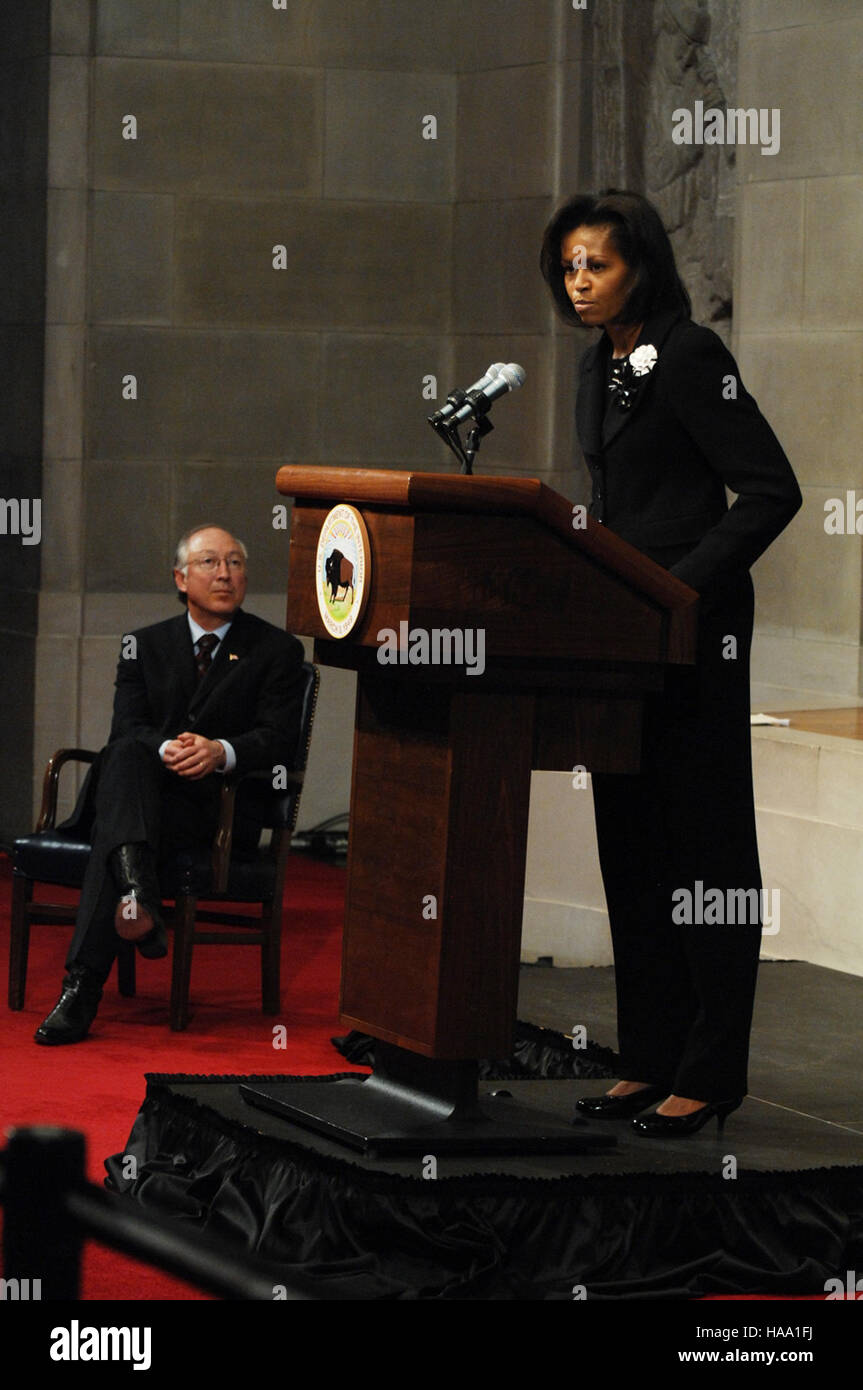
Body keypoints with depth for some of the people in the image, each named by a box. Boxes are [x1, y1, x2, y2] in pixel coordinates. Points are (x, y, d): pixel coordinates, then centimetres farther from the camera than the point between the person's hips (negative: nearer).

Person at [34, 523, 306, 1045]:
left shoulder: (277, 650, 10)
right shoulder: (145, 644, 18)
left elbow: (280, 739, -3)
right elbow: (126, 726, 3)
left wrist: (221, 751, -25)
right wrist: (167, 750, -21)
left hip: (221, 810, -3)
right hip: (148, 789, 3)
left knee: (112, 831, -33)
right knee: (125, 754, -35)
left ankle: (82, 990, -41)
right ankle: (138, 890, -56)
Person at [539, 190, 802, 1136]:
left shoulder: (690, 357, -12)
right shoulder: (598, 367, 14)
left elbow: (770, 491, -17)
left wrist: (685, 585, -22)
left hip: (693, 634, -9)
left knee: (701, 842, -4)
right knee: (630, 843, 10)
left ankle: (709, 1075, 0)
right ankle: (650, 1059, 16)